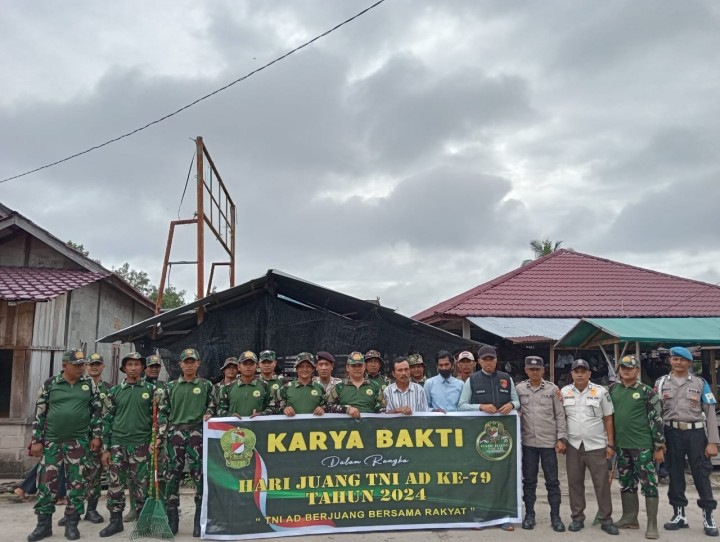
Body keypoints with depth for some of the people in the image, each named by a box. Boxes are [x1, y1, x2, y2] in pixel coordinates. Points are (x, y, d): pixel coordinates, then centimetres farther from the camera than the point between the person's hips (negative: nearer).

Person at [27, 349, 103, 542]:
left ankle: (72, 524, 14)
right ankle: (44, 524, 16)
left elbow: (97, 411, 5)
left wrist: (96, 436, 0)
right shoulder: (49, 384, 0)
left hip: (79, 442, 0)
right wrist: (36, 441, 0)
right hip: (51, 441, 0)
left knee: (77, 483, 3)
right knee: (46, 482, 3)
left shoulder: (89, 384, 2)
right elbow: (39, 414, 3)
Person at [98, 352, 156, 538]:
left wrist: (155, 440, -9)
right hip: (117, 444, 2)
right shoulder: (115, 391, 8)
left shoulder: (151, 389, 2)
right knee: (115, 483, 4)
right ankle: (115, 521, 15)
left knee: (140, 484, 2)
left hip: (141, 444, -2)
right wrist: (105, 448, 4)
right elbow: (108, 419, 8)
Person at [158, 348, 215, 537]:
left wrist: (208, 414, -9)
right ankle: (171, 520, 12)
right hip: (175, 433, 2)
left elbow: (212, 406, 13)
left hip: (197, 433, -1)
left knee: (200, 475, -3)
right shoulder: (171, 386, 12)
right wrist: (160, 435, 1)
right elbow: (162, 412, 10)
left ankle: (200, 521, 5)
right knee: (172, 474, 3)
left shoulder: (206, 385, 9)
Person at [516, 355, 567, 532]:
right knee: (529, 480, 9)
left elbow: (560, 415, 1)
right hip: (528, 442, 1)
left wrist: (561, 438, -3)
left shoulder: (552, 389, 1)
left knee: (552, 481, 4)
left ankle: (555, 516, 14)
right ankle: (529, 514, 19)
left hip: (549, 441, -1)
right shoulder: (519, 389, 3)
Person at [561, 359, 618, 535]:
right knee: (575, 482, 8)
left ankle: (606, 519, 13)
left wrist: (610, 444, -2)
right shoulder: (564, 392, 2)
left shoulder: (600, 392, -2)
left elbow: (608, 419, 0)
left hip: (596, 445, -2)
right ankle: (577, 518, 18)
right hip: (573, 445, 2)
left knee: (602, 483, 2)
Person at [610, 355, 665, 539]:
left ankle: (652, 524, 5)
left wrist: (659, 446, -8)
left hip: (643, 445, -5)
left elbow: (657, 419, -7)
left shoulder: (646, 391, -6)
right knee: (626, 483, 13)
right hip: (621, 445, 5)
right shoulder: (613, 389, 6)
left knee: (649, 484, -1)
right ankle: (630, 518, 25)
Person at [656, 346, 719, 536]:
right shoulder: (661, 383, 7)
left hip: (696, 433, -1)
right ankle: (679, 515, 20)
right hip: (672, 433, 1)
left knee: (701, 474, 2)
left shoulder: (700, 383, 4)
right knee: (675, 474, 8)